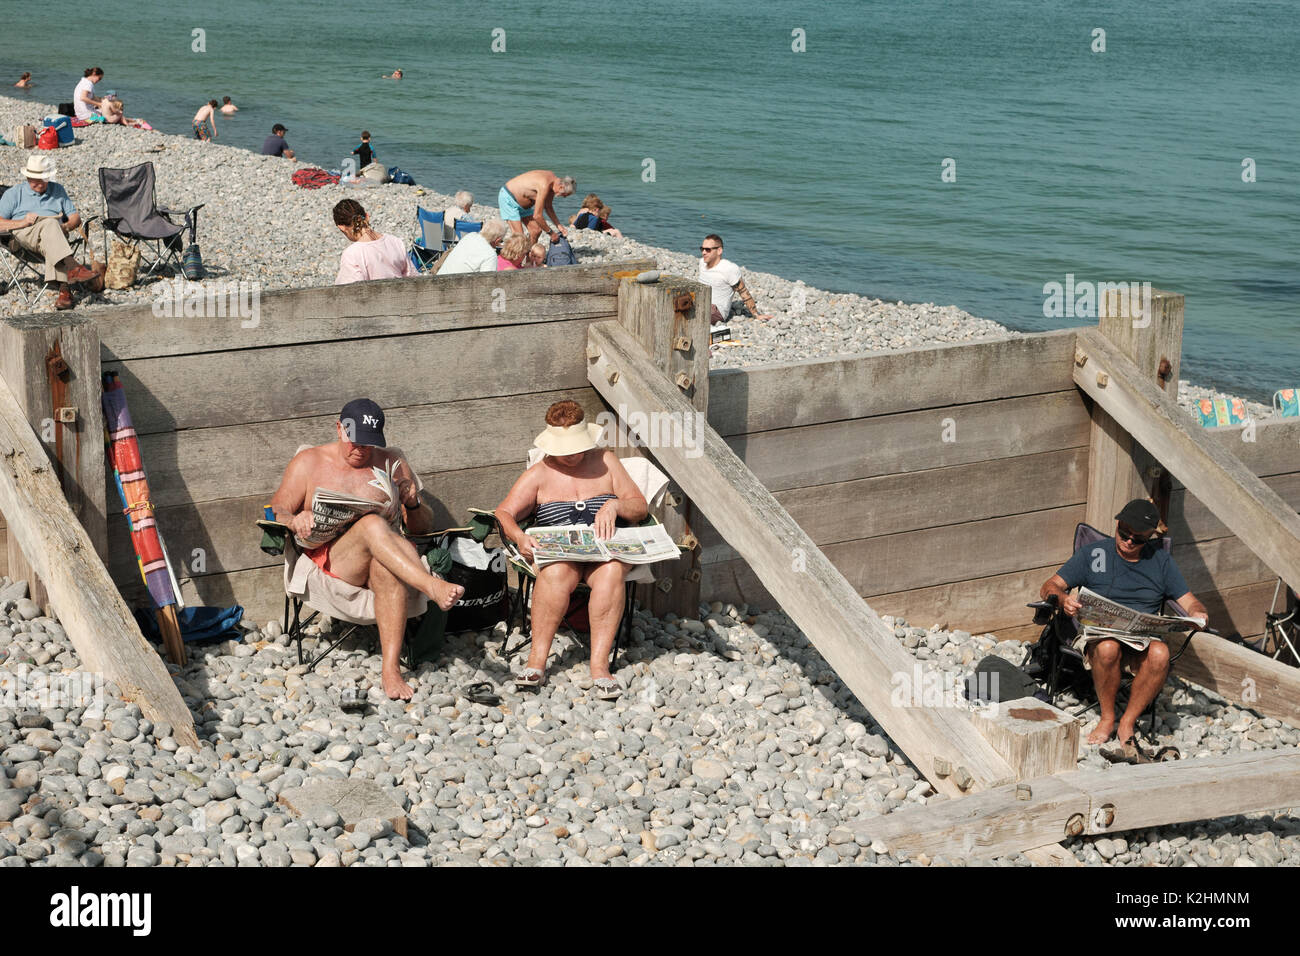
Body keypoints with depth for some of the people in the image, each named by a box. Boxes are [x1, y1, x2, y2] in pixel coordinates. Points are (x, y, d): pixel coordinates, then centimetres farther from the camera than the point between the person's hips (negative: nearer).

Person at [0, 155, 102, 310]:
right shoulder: (13, 194, 20)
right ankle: (73, 267, -56)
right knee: (49, 224, -37)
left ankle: (63, 288, -57)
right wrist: (22, 222, -8)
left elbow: (76, 217, 21)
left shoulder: (57, 190, 27)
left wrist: (66, 226, -2)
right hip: (23, 236, -2)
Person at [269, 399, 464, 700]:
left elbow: (422, 528, 18)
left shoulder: (392, 462, 17)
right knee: (373, 523, -34)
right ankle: (434, 587, -52)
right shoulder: (309, 462, 13)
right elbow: (275, 514, 8)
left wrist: (413, 503, -6)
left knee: (387, 568, -39)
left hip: (383, 560, 2)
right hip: (326, 560, -1)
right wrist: (295, 521, -16)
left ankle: (391, 668, -44)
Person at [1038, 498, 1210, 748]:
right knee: (1108, 648, -38)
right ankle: (1107, 718, -15)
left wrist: (1198, 614, -12)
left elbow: (1189, 602, 13)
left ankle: (1128, 721, -16)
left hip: (1144, 639, 2)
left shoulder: (1161, 561, 15)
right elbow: (1048, 587, 3)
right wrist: (1062, 600, -21)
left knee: (1160, 654, -34)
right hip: (1098, 634, -2)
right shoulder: (1093, 554, 8)